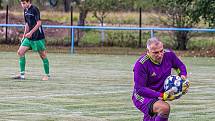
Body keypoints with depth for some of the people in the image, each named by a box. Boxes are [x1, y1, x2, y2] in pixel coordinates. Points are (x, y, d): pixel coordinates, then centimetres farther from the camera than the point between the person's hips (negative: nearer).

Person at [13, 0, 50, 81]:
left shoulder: (34, 9, -14)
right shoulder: (25, 10, 11)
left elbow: (39, 23, -18)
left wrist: (31, 32, -22)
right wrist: (24, 35, 16)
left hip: (38, 37, -8)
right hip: (29, 37, 8)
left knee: (43, 55, 0)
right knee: (20, 52, -2)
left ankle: (47, 75, 13)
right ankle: (22, 74, 1)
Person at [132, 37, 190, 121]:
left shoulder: (169, 55, -10)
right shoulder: (141, 64, -26)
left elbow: (180, 66, 12)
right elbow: (139, 89, -27)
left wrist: (183, 76, -10)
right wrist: (161, 95, -33)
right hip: (142, 97, -7)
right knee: (165, 108, -34)